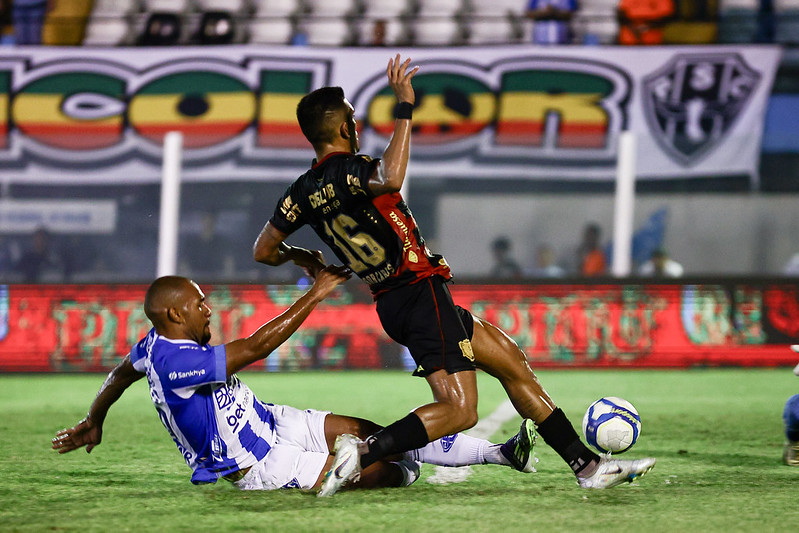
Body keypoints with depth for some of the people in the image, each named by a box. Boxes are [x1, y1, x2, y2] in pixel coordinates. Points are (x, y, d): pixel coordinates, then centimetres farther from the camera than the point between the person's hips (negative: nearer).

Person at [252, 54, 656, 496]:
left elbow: (263, 250, 14)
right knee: (459, 409, -18)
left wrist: (301, 256, 35)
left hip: (391, 304, 10)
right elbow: (391, 179, -39)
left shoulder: (303, 191, 8)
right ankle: (362, 454, -27)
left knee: (514, 364, 14)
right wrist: (404, 109, -31)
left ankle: (587, 465, 14)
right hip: (419, 291, -10)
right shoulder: (347, 170, -16)